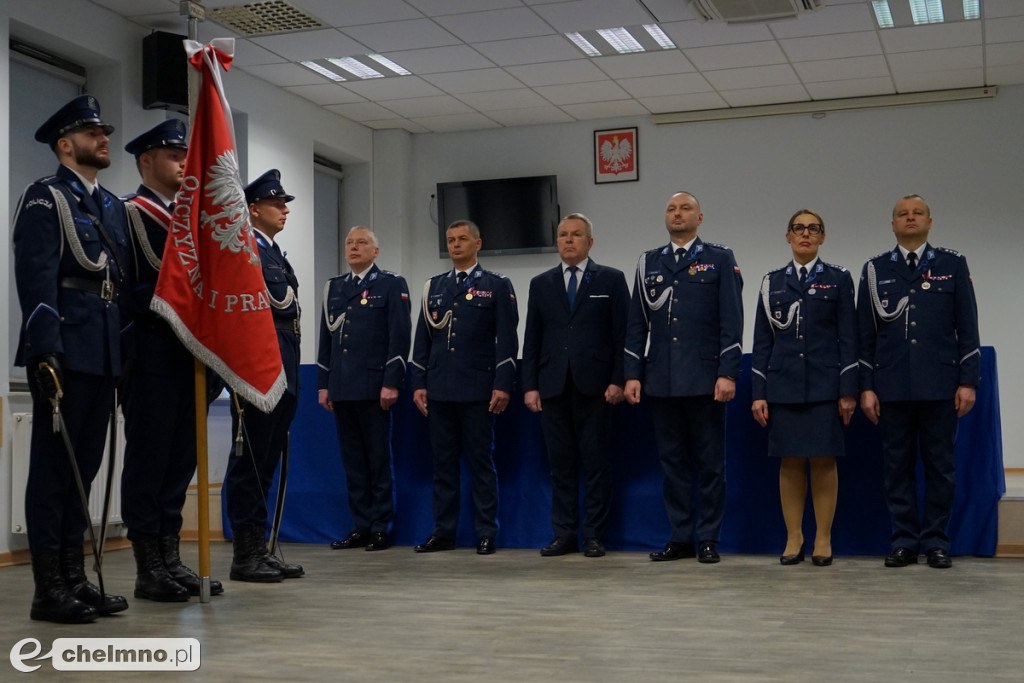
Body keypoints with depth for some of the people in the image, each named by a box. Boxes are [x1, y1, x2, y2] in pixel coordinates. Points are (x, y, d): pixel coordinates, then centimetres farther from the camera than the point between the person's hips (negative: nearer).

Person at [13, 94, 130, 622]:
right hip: (64, 351, -7)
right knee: (54, 466, -3)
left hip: (106, 354, 7)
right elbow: (36, 278, -12)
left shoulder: (113, 206, 20)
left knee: (84, 465, 10)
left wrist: (127, 355, 15)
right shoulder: (44, 198, -2)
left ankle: (74, 579, 17)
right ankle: (49, 588, 2)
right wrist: (46, 351, -20)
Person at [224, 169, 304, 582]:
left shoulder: (276, 255, 22)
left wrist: (290, 377, 18)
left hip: (282, 375, 9)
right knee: (250, 461, -4)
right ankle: (245, 555, 1)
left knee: (266, 462, 12)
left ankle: (259, 550, 18)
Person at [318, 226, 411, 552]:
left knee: (379, 459, 1)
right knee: (352, 460, 8)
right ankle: (360, 527, 14)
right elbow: (326, 338, 17)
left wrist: (391, 383, -14)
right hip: (341, 388, 5)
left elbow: (400, 336, -7)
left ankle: (381, 528, 8)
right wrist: (323, 384, 11)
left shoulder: (392, 285, 0)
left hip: (373, 387, -5)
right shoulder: (333, 287, 16)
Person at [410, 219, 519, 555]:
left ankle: (486, 534, 6)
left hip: (477, 390, -4)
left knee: (481, 462, 1)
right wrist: (419, 384, 6)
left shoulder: (497, 285, 3)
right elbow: (422, 339, 13)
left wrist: (503, 385, -11)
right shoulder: (434, 286, 14)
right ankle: (443, 532, 13)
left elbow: (507, 338, -3)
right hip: (439, 389, 4)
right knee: (443, 462, 7)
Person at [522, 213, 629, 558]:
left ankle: (594, 536, 8)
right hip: (553, 387, 3)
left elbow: (623, 333, 0)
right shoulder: (541, 283, 13)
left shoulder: (611, 280, 5)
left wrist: (618, 380, -8)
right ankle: (564, 534, 12)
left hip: (594, 385, -3)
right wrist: (530, 385, 3)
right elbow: (532, 339, 10)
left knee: (596, 463, 1)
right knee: (561, 463, 5)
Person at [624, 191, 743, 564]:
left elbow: (731, 321, -3)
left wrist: (728, 373, -12)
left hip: (704, 379, -3)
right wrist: (632, 374, 4)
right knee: (672, 461, 8)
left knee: (710, 463, 3)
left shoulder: (720, 259, 3)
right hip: (661, 380, 3)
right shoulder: (649, 262, 12)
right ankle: (680, 538, 15)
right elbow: (637, 323, 11)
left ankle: (708, 539, 11)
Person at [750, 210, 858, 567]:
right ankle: (793, 539, 13)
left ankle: (823, 540, 9)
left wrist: (848, 391, -6)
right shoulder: (773, 282, 9)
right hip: (784, 385, 2)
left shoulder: (838, 279, 5)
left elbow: (848, 337, 1)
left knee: (823, 461, 0)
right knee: (790, 462, 4)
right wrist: (759, 393, 2)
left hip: (824, 386, -2)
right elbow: (762, 340, 8)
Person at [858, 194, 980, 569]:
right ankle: (904, 541, 12)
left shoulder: (953, 264, 7)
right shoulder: (875, 269, 8)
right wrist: (866, 387, 2)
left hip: (940, 384, -1)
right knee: (897, 465, 4)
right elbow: (865, 332, 7)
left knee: (940, 464, 4)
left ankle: (936, 541, 13)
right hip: (892, 386, 1)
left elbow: (967, 327, 4)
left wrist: (968, 381, -3)